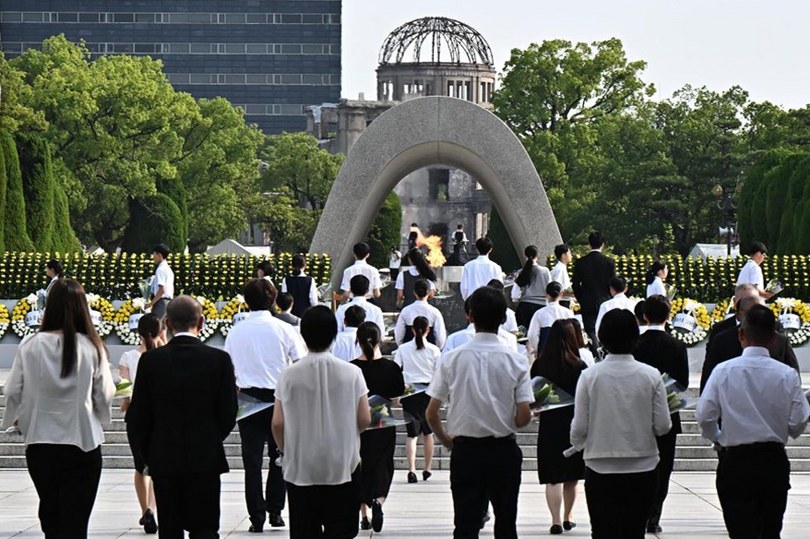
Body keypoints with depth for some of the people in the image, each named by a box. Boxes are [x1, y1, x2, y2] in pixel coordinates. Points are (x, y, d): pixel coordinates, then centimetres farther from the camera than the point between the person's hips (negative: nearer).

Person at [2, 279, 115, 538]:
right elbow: (105, 394, -5)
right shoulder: (91, 346, -11)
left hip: (40, 442, 2)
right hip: (83, 441, -2)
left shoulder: (30, 346, -8)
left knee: (50, 516, 19)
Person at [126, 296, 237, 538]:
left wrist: (148, 454, 13)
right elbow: (228, 414, -2)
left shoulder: (151, 360, -5)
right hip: (206, 460, -1)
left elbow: (137, 417, -2)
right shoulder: (219, 359, -6)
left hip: (163, 461, 1)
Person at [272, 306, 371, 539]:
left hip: (300, 469, 1)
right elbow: (364, 419, -3)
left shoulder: (289, 376, -6)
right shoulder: (351, 373, -6)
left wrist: (286, 450, 15)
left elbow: (277, 423, -4)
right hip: (342, 467, 0)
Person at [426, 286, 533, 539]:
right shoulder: (515, 361, -7)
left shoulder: (452, 359, -5)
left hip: (465, 451, 0)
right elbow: (523, 417, -9)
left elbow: (431, 415, -3)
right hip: (504, 451, 0)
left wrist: (445, 439, 16)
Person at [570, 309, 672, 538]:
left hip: (600, 470, -1)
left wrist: (577, 444, 17)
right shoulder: (651, 375, -5)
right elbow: (662, 426, -5)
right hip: (643, 469, 1)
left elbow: (579, 427, -5)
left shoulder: (590, 376, -7)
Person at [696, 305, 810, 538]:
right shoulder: (787, 375, -7)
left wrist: (717, 438, 13)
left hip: (735, 460, -1)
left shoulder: (724, 371, -9)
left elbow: (704, 416, -8)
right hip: (774, 461, 1)